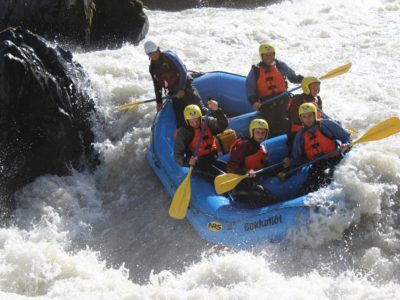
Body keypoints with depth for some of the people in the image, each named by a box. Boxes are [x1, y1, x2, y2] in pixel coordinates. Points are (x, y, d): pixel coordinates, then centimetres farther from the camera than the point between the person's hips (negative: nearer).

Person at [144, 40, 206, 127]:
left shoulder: (169, 56, -9)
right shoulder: (152, 68, 11)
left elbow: (183, 71, -15)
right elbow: (157, 85, 22)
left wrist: (181, 89, -18)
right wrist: (159, 102, 19)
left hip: (186, 87, -6)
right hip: (174, 94, 6)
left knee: (199, 109, -19)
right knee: (180, 121, -2)